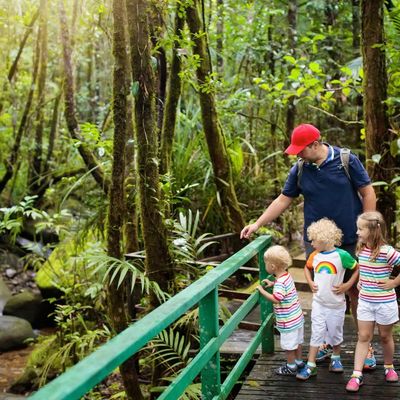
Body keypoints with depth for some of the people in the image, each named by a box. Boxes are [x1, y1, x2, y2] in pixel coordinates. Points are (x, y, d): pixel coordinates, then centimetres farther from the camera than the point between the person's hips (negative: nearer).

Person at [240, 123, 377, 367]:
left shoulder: (346, 160, -8)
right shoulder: (300, 170, 1)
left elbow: (368, 193, -4)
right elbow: (283, 200, 8)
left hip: (351, 241, -3)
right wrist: (257, 224, 4)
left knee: (356, 294, 4)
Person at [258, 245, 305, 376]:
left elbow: (275, 299, -36)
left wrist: (262, 290, -26)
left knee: (288, 345, 7)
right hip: (297, 317, 9)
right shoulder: (287, 276, 3)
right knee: (297, 341, 23)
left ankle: (291, 367, 20)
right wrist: (273, 284, 11)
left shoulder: (280, 282, -26)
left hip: (288, 321, -9)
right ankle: (298, 361, 38)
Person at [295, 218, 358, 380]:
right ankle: (310, 365, 7)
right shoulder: (314, 256, -2)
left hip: (336, 304, -3)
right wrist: (310, 282, 4)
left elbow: (357, 269, -7)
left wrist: (347, 285, -13)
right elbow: (307, 268, 19)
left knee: (335, 332, 14)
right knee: (316, 333, 4)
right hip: (318, 302, 3)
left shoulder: (341, 255, -16)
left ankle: (336, 358, 37)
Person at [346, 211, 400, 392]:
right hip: (365, 301, 5)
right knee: (363, 337, 5)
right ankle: (357, 375, 5)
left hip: (385, 302, -4)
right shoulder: (361, 250, -1)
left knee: (385, 337, 14)